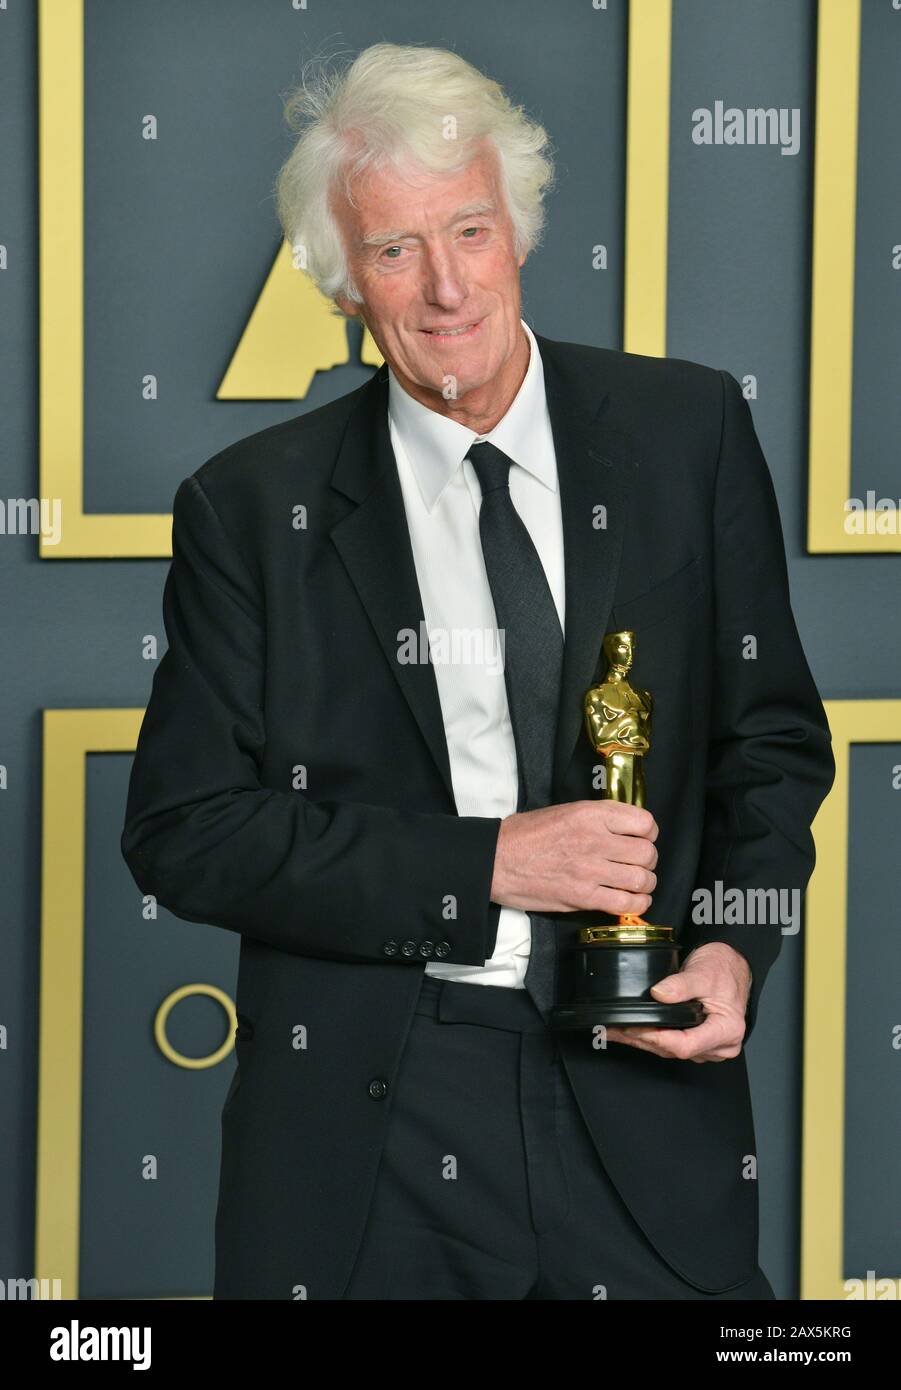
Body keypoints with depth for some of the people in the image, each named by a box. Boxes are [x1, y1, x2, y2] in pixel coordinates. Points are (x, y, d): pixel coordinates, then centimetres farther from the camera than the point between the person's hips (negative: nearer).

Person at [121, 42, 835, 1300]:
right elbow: (182, 832, -3)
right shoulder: (253, 509, 0)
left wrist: (737, 945, -7)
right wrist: (485, 866, -13)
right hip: (366, 1140, -1)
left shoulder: (690, 432, 4)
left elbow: (775, 738, 11)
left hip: (646, 1113, 1)